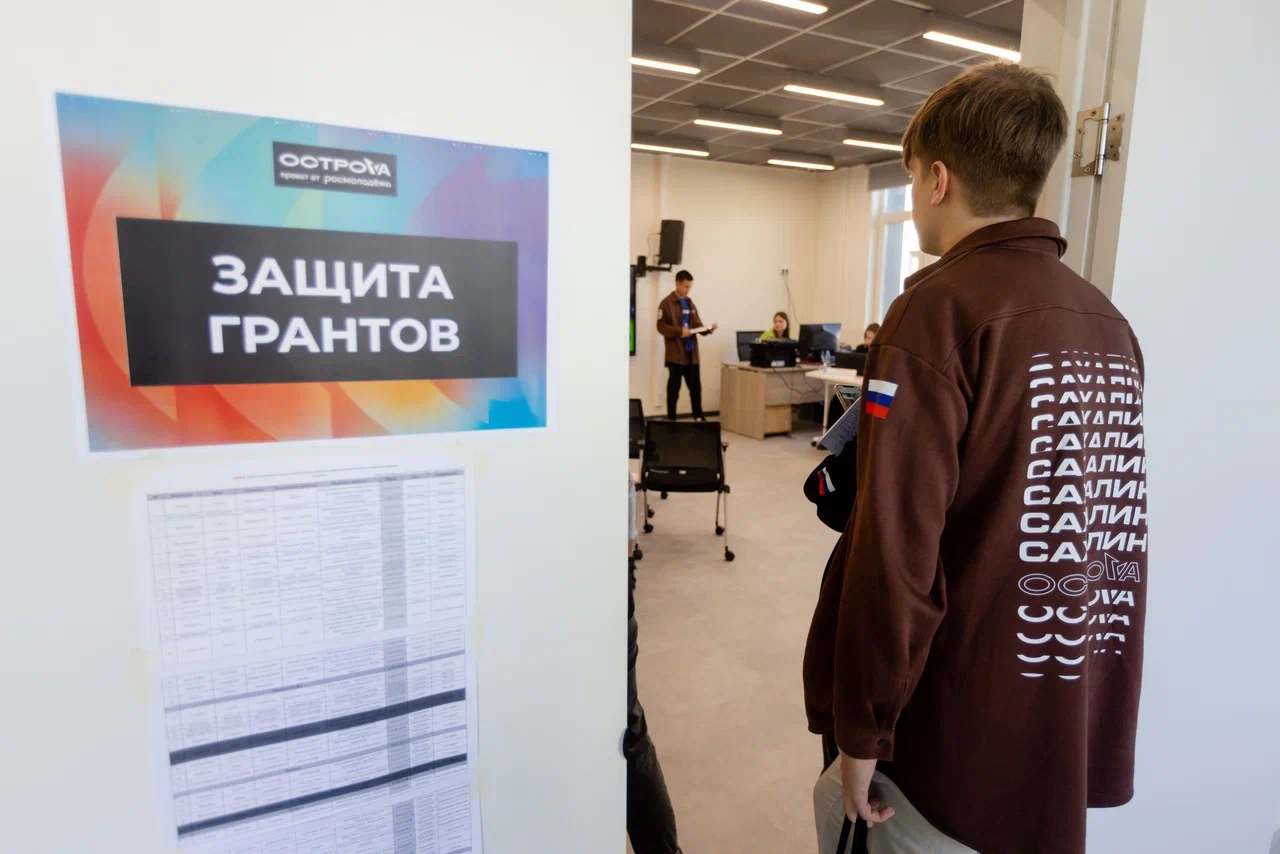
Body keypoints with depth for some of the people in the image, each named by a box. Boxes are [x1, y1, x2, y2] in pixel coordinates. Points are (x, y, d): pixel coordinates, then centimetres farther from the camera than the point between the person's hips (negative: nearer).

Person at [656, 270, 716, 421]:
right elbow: (661, 326, -11)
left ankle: (699, 416, 21)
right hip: (676, 353, -6)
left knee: (696, 386, 10)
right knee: (674, 387, 1)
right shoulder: (666, 303, -5)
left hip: (691, 353, 6)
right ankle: (671, 418, 10)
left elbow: (697, 325, 13)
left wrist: (708, 329, -6)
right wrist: (680, 331, -21)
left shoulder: (690, 303, 14)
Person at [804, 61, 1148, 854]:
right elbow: (1107, 524, 12)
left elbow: (895, 546, -23)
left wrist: (861, 725, -12)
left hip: (965, 731, -7)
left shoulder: (942, 308, -17)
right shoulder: (1111, 322, 6)